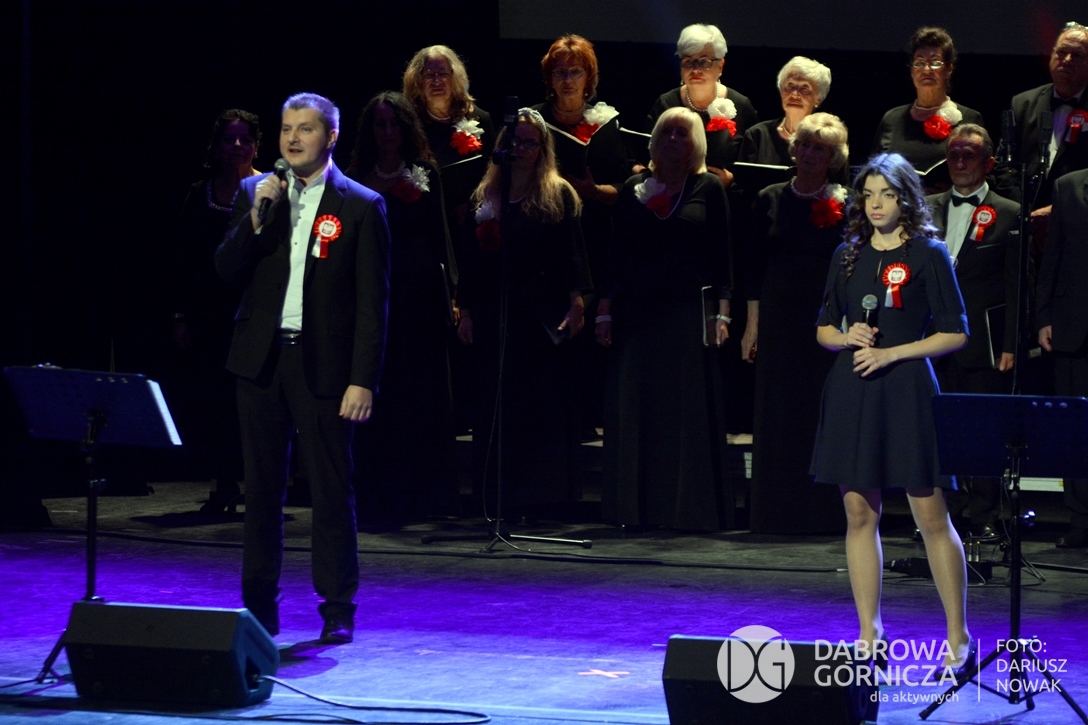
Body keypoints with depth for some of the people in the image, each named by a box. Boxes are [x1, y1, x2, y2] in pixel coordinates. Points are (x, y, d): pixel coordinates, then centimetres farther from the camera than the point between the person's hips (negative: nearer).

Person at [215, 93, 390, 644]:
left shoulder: (361, 206, -2)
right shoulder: (254, 193, 9)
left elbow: (372, 302, -4)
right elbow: (226, 269, 3)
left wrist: (363, 380, -10)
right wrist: (257, 216, -12)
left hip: (323, 365, -3)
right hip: (262, 357, 4)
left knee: (331, 490, -2)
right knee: (262, 488, 8)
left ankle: (338, 611, 5)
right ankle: (259, 608, 14)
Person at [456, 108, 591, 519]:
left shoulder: (559, 196, 3)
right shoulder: (484, 197, 12)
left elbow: (571, 253, -3)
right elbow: (473, 257, 11)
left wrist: (576, 302, -13)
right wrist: (466, 311, 7)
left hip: (543, 315, -3)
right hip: (494, 312, 3)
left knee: (544, 404, -3)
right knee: (497, 404, 3)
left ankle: (539, 497, 0)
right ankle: (502, 496, 7)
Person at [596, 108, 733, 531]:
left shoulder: (708, 188, 3)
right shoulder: (634, 190, 10)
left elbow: (722, 257, 1)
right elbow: (617, 256, 11)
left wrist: (721, 314, -6)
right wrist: (604, 313, 6)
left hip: (689, 313, -3)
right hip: (637, 313, 3)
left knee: (688, 410, -3)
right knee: (634, 410, 2)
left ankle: (690, 507, 1)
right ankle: (638, 507, 7)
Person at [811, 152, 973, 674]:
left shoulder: (928, 254, -2)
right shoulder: (848, 256, 11)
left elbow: (955, 334, -3)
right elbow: (824, 329, 17)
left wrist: (891, 353, -12)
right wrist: (847, 337, -5)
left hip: (906, 391, -5)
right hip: (850, 392, 5)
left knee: (931, 515, -5)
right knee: (859, 513, 5)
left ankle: (958, 636, 3)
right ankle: (869, 636, 12)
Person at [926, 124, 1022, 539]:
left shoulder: (1009, 216, 4)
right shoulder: (927, 209, 14)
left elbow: (1015, 286, 1)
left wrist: (1010, 345, -6)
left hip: (983, 343, -3)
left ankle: (984, 518, 5)